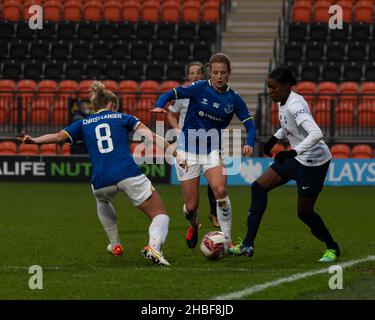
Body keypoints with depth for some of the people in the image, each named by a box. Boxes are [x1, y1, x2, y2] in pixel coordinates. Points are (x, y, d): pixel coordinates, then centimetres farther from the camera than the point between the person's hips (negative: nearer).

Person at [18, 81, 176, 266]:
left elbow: (59, 136, 5)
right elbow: (151, 136, 6)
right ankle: (153, 247, -28)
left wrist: (34, 140, 5)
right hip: (128, 174, -3)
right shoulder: (122, 118, 17)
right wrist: (174, 153, 1)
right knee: (160, 215, 3)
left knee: (102, 200, 42)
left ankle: (115, 245, 39)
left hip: (101, 180, 3)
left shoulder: (83, 124, 21)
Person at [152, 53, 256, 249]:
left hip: (212, 150, 1)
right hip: (188, 149, -1)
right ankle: (193, 225, 40)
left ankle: (227, 240, -15)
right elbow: (170, 94, -9)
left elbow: (250, 124, -1)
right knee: (191, 206, 1)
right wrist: (159, 106, -31)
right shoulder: (199, 88, -8)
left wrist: (249, 144, -21)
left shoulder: (234, 99, -1)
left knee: (220, 190, -27)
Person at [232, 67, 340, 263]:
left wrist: (293, 152, -41)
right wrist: (275, 138, 11)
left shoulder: (294, 105, -27)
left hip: (314, 162, -9)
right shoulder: (283, 102, 1)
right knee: (259, 187, 1)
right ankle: (248, 246, 4)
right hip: (298, 157, 9)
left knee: (304, 212, 0)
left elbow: (316, 134, -39)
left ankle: (332, 248, 25)